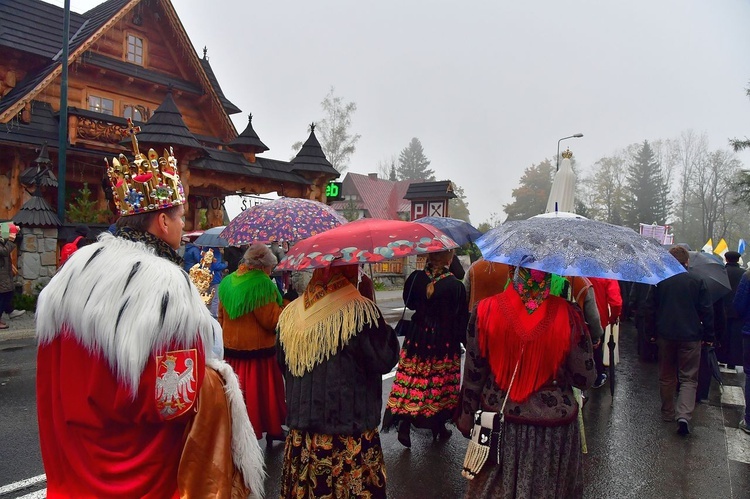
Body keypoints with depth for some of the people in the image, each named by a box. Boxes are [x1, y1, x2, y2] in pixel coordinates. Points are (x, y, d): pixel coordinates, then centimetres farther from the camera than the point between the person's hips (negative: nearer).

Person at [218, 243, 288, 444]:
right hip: (259, 352, -6)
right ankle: (272, 429, 21)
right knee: (263, 392, 8)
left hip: (231, 349, 6)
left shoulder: (227, 283, 6)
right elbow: (271, 321, -17)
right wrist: (284, 306, -2)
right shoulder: (262, 284, -16)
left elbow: (221, 316, 16)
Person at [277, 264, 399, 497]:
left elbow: (282, 364, 12)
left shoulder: (289, 313, 2)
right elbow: (384, 360, -11)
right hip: (350, 434, -5)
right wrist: (387, 330, 3)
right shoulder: (360, 311, -16)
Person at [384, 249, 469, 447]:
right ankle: (439, 426, 26)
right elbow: (462, 318, -7)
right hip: (445, 342, -1)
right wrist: (465, 341, 4)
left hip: (417, 338, 2)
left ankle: (404, 422, -3)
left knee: (412, 380, 8)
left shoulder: (415, 278, -8)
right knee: (441, 383, 12)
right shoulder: (455, 285, -15)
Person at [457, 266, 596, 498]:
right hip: (553, 430, -1)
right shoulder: (568, 315, -18)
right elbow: (585, 378, -10)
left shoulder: (485, 310, -15)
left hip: (497, 424, 1)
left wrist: (467, 418, 6)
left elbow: (473, 375, -7)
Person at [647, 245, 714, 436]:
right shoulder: (697, 281, -6)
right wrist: (708, 335, 5)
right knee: (688, 378, 3)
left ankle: (667, 413, 21)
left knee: (666, 377, 14)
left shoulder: (660, 282, 0)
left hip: (665, 335, 2)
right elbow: (707, 311, -4)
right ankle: (684, 415, -13)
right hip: (690, 336, -2)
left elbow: (652, 309, 6)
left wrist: (653, 332, 16)